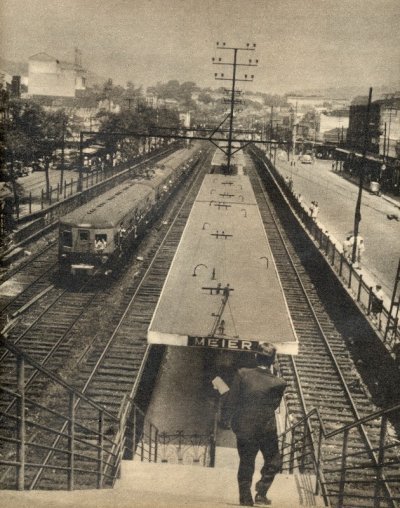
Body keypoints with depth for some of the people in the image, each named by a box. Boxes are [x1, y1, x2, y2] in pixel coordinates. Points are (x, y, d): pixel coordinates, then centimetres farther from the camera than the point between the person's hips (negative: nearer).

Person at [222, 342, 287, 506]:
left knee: (246, 464, 16)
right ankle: (261, 493, 14)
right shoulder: (278, 383, -13)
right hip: (266, 429, -1)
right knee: (273, 462, 21)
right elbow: (274, 405, 0)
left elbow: (232, 401, -7)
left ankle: (246, 500, 22)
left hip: (243, 428, 2)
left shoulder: (242, 374, -13)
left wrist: (226, 419, 6)